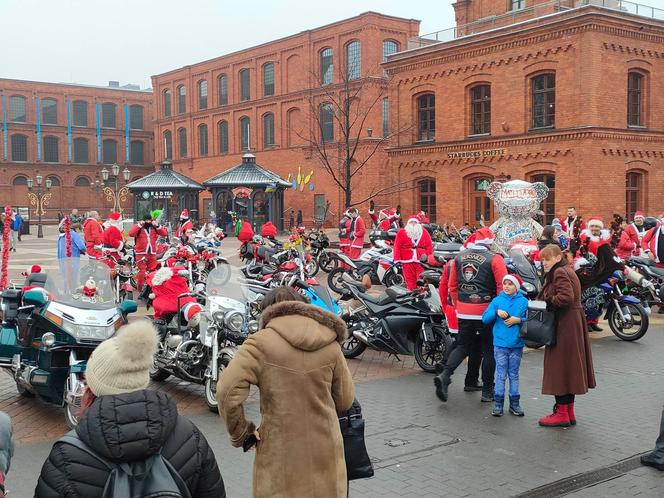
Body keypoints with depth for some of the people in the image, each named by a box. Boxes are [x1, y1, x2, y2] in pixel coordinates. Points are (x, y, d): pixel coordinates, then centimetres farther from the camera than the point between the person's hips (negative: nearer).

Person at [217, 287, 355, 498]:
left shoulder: (260, 343, -10)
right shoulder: (330, 345, 0)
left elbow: (227, 392, -18)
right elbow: (345, 400, 7)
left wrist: (240, 433, -4)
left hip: (280, 455, -3)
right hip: (325, 454, 3)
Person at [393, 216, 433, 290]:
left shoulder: (424, 233, 13)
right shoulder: (401, 233, 8)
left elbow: (429, 247, 8)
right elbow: (397, 247, 1)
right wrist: (397, 260, -7)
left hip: (421, 262, 0)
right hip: (407, 261, 0)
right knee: (410, 281, 1)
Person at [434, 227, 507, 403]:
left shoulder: (459, 257, 6)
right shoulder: (494, 259, -10)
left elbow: (452, 285, 11)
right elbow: (503, 287, -13)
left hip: (464, 312, 4)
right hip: (486, 312, -4)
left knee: (462, 346, 16)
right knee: (489, 350, 10)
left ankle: (445, 375, -7)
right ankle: (487, 392, 16)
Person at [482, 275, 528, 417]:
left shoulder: (523, 301, 2)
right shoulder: (497, 301, 3)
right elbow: (485, 319, 0)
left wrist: (519, 320, -15)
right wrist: (496, 312, -16)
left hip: (517, 344, 1)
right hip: (500, 343, 0)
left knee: (514, 375, 11)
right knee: (501, 375, 2)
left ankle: (515, 403, 17)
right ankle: (498, 403, 7)